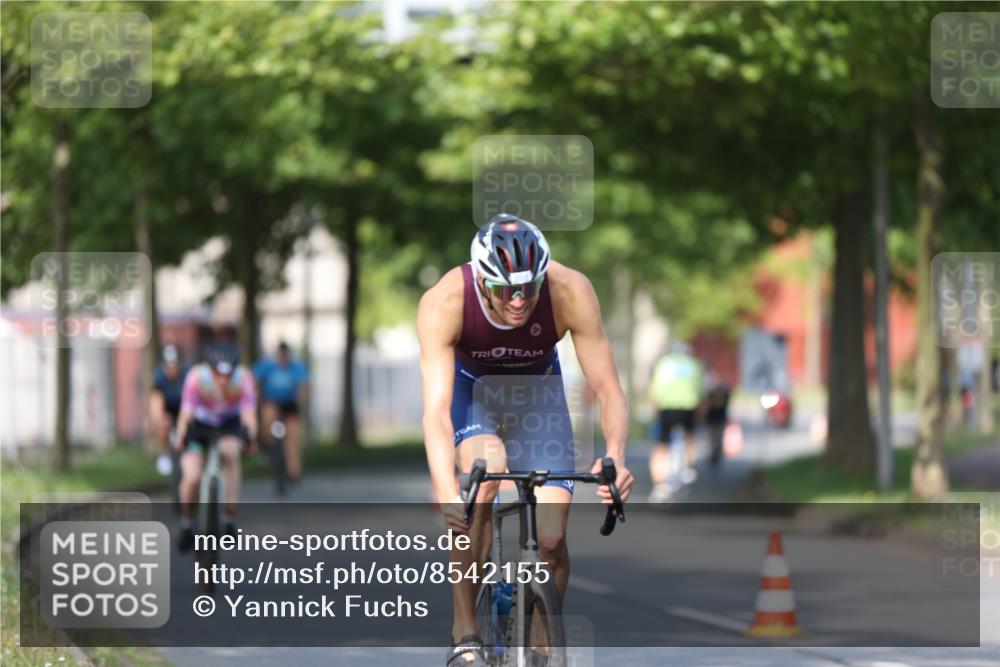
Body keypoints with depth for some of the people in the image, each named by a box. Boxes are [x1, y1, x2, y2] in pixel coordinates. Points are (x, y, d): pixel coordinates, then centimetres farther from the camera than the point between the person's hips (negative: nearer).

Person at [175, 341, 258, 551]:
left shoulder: (243, 379, -28)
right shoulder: (196, 377, -31)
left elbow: (248, 414, -33)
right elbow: (186, 413, -34)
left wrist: (251, 437, -50)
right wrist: (181, 437, -50)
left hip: (229, 425, 0)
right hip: (200, 425, 0)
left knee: (230, 451, -33)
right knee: (192, 477, -18)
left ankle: (231, 520, -25)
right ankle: (187, 525, 12)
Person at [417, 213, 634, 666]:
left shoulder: (570, 292, -33)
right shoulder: (445, 302, -37)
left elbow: (607, 389, -31)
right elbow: (436, 410, -43)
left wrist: (615, 458, -51)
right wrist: (446, 494, -59)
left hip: (536, 385, 2)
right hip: (468, 383, -1)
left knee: (551, 538, -12)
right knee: (485, 472, -33)